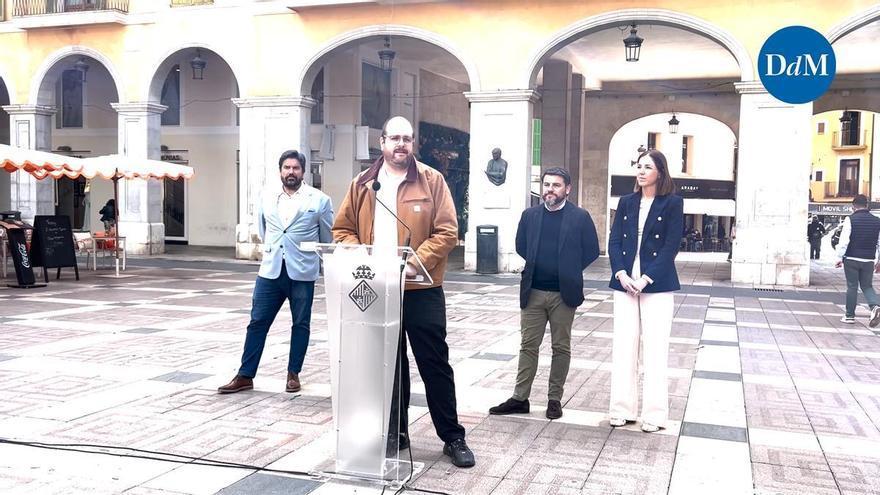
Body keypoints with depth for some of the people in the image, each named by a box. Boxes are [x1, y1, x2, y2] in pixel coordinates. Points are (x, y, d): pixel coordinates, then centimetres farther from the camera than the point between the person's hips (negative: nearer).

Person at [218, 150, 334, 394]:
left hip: (302, 272, -3)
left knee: (300, 324, 8)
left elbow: (327, 239, 6)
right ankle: (245, 376, 11)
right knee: (257, 322, 4)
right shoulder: (267, 198, 7)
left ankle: (293, 374, 20)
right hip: (270, 271, 3)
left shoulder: (320, 200, -3)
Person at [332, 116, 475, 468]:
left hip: (421, 289, -3)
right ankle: (395, 433, 27)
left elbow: (447, 231, -7)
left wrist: (416, 261, -18)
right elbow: (342, 230, 10)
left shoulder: (431, 180, -2)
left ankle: (453, 437, 14)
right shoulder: (362, 184, 7)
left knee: (434, 364, 3)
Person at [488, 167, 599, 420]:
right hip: (533, 292, 2)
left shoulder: (580, 217, -2)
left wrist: (570, 272, 0)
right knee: (528, 346, 7)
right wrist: (528, 271, 5)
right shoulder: (529, 215, 7)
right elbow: (520, 248, 13)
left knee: (561, 348, 7)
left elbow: (592, 251, 0)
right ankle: (519, 398, 13)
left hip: (563, 294, -2)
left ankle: (555, 399, 17)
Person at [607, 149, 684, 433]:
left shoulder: (672, 203, 0)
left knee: (654, 349, -1)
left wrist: (645, 279, -14)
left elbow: (670, 246, -7)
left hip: (656, 285, -4)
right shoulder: (626, 202, 12)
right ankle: (622, 409, 12)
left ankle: (654, 413, 7)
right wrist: (621, 275, -9)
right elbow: (614, 241, 7)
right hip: (625, 283, 4)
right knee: (623, 347, 4)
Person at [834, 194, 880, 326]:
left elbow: (844, 241, -12)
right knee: (867, 286, 14)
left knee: (852, 287, 6)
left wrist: (839, 258, -5)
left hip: (851, 259, -3)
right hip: (869, 261, 3)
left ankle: (850, 315, 11)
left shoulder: (850, 220, -9)